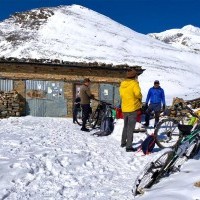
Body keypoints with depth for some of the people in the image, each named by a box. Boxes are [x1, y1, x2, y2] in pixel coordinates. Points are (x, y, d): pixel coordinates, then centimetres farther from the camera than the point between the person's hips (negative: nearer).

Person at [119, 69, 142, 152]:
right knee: (131, 128, -2)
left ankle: (123, 142, 33)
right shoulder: (134, 83, -13)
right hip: (133, 108, -7)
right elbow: (137, 93, -25)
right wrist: (140, 98, -5)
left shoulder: (122, 84, 8)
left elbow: (121, 95, 12)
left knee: (125, 126, 22)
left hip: (124, 108, 7)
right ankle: (129, 146, -1)